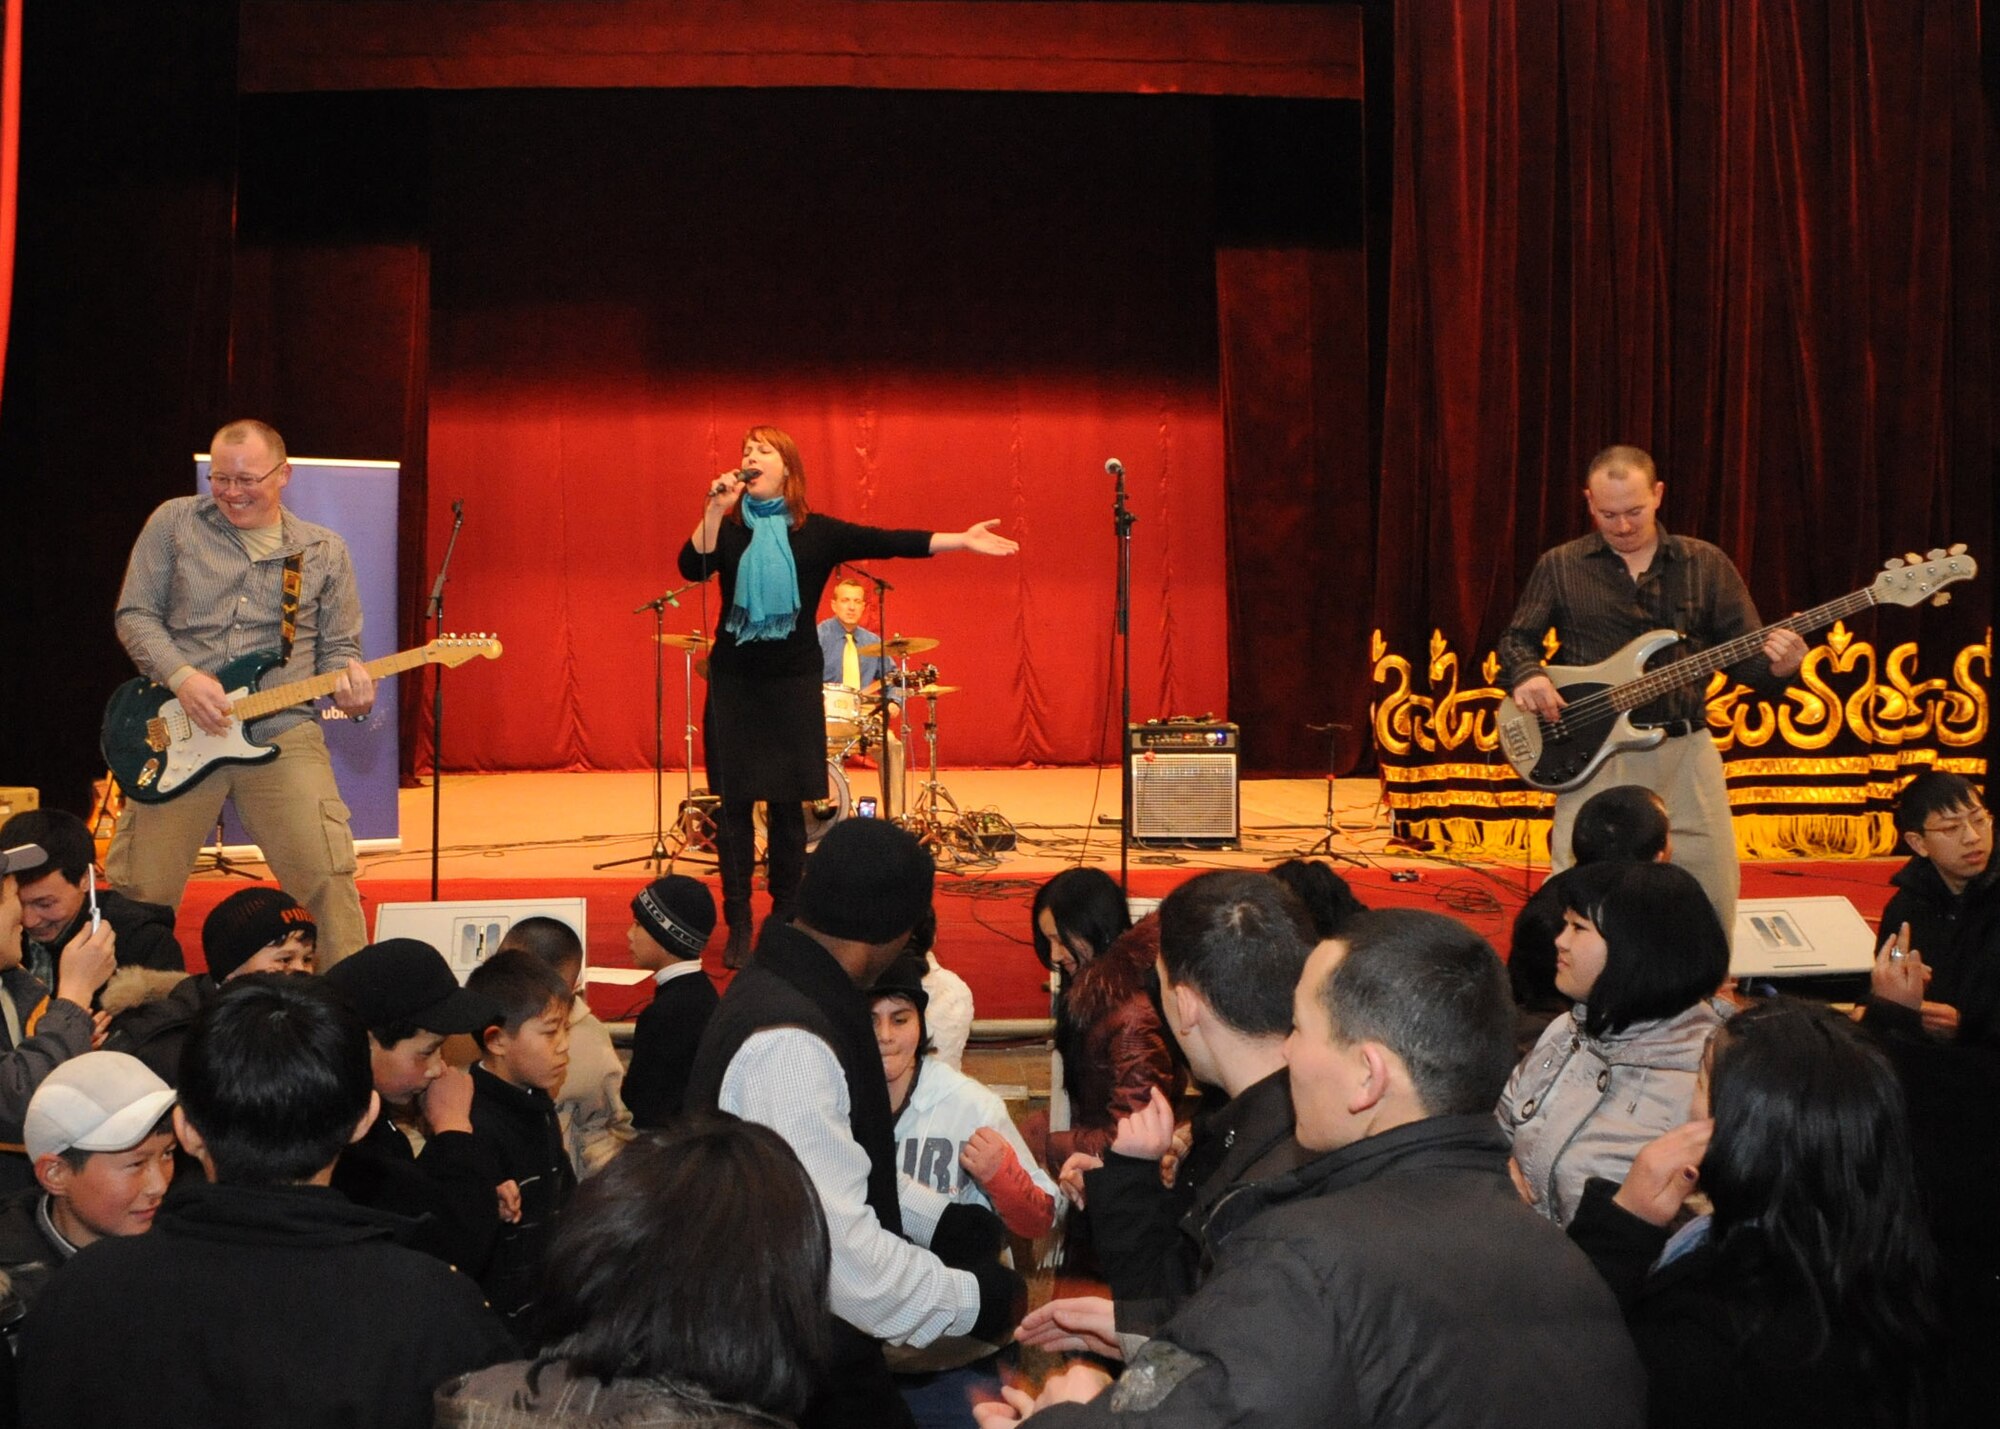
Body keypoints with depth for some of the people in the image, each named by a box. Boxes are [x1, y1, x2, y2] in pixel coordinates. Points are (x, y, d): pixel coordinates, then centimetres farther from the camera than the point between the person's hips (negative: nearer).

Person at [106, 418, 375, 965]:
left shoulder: (324, 551, 10)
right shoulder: (174, 522, 7)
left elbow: (338, 646, 13)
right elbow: (135, 614, 5)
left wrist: (348, 682, -11)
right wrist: (181, 677, -12)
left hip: (282, 733, 0)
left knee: (327, 879, -14)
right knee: (140, 889, 2)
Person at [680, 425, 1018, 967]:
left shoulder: (817, 532, 3)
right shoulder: (729, 531, 4)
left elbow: (887, 542, -3)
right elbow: (691, 567, -12)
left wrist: (962, 540, -10)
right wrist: (715, 511, -19)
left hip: (792, 679, 0)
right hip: (734, 678, 0)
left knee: (787, 804, 2)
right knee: (735, 802, 0)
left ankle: (784, 921, 13)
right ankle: (738, 926, 6)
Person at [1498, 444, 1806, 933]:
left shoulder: (1706, 565, 6)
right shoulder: (1560, 567, 5)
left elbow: (1744, 653, 5)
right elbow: (1516, 638, 12)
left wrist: (1776, 666, -18)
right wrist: (1528, 674, -10)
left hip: (1686, 753, 1)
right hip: (1595, 757, -1)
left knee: (1713, 900, 5)